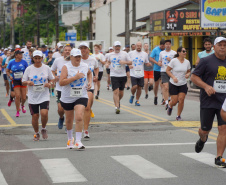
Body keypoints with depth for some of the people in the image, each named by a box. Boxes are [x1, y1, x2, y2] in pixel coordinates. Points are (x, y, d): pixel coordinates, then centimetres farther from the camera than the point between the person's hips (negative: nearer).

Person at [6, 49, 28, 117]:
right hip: (15, 81, 0)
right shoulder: (11, 62, -1)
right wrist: (9, 76, -7)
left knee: (23, 97, 2)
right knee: (17, 96, -11)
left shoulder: (24, 62, -4)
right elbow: (7, 71, 11)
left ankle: (22, 105, 38)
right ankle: (17, 111, 4)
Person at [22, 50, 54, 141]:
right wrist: (28, 82, -17)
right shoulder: (29, 69, 1)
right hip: (32, 97, 1)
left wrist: (50, 84, -10)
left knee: (44, 113, -18)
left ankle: (43, 129, 10)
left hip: (44, 96, -1)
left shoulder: (46, 68, 2)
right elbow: (23, 82, 6)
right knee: (35, 116, 2)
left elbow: (52, 79, 13)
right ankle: (36, 133, 23)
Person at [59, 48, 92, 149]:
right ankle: (70, 139, 37)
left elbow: (89, 73, 28)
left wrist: (90, 82, 10)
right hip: (67, 98, -1)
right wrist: (75, 77, -25)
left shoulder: (85, 66, 3)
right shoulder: (66, 67, -10)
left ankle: (78, 141, -14)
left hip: (81, 96, 1)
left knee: (79, 117, -17)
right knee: (69, 119, 14)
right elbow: (61, 82, -20)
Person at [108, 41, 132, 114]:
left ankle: (118, 101, 39)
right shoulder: (110, 55, 9)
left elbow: (130, 62, 1)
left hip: (122, 75, 1)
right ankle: (117, 107, -15)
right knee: (116, 91, -14)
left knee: (121, 93, 10)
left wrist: (124, 62, -16)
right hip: (114, 76, -1)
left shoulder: (124, 54, 3)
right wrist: (108, 64, 9)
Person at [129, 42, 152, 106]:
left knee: (139, 88, 3)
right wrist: (129, 65, -10)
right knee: (134, 86, -14)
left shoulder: (145, 54, 6)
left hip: (141, 74, 2)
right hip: (133, 74, -2)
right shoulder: (131, 53, 1)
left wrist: (148, 64, -7)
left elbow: (146, 63, 16)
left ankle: (137, 101, 18)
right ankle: (132, 95, 17)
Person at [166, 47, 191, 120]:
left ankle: (178, 116, 8)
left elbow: (189, 71, 16)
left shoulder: (187, 62, 2)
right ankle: (170, 106, 34)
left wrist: (188, 74, -8)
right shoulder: (174, 61, -10)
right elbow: (167, 70, -7)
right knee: (174, 101, -4)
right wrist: (173, 77, -20)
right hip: (173, 84, -3)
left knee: (181, 99, -9)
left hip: (183, 84, 3)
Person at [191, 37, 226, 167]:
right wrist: (206, 86, -18)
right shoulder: (206, 61, -4)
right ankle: (202, 140, 44)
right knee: (205, 129, 6)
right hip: (208, 101, -3)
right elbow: (194, 77, -4)